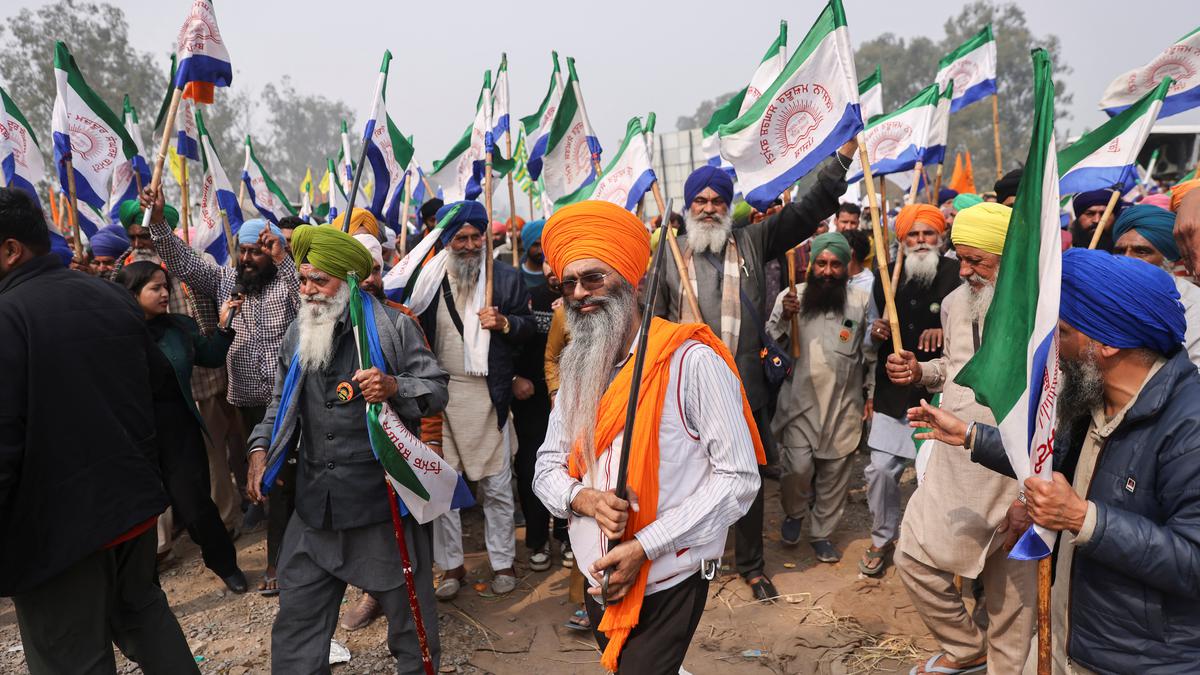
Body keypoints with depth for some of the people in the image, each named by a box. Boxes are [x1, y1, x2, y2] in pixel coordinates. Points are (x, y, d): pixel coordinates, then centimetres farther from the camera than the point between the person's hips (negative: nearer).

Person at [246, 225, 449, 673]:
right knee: (298, 607, 12)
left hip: (384, 495, -4)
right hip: (316, 498, 5)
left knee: (405, 599, 11)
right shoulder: (297, 334, 11)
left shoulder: (392, 325, -6)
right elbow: (282, 402, 21)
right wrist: (261, 449, 8)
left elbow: (436, 388, -5)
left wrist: (394, 387, -24)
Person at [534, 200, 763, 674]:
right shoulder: (578, 369, 5)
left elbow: (738, 477, -18)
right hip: (599, 578, 7)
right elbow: (548, 467, 7)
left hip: (666, 583, -6)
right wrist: (580, 497, -16)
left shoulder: (690, 359, -17)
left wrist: (644, 546, -21)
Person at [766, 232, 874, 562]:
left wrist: (878, 338, -7)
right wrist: (784, 318, -18)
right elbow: (771, 346, -5)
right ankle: (794, 514, 23)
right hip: (800, 401, -1)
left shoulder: (862, 301, 4)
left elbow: (869, 353, 11)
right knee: (798, 467, -8)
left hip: (844, 403, 2)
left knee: (835, 472, 9)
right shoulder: (790, 297, 0)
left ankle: (822, 533, 29)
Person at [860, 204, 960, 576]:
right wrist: (876, 334, -6)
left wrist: (946, 331, -24)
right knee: (881, 469, 5)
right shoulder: (887, 277, 6)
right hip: (894, 391, 3)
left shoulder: (957, 274, -6)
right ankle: (882, 538, 26)